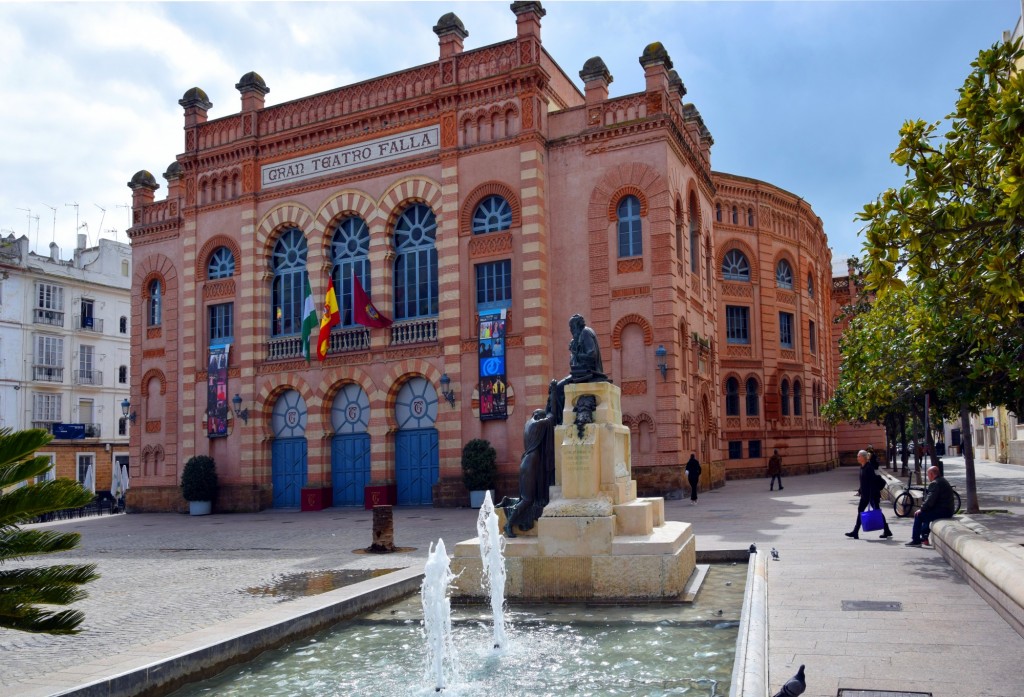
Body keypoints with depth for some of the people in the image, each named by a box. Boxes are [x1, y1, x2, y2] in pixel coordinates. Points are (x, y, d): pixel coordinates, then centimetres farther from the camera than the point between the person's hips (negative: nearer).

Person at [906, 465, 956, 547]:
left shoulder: (935, 483, -17)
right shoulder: (942, 480, 17)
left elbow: (930, 500, -21)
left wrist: (921, 509, -9)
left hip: (943, 511, -11)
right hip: (948, 510, 11)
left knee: (918, 515, -6)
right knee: (925, 513, 28)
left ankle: (916, 540, -2)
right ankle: (924, 537, 27)